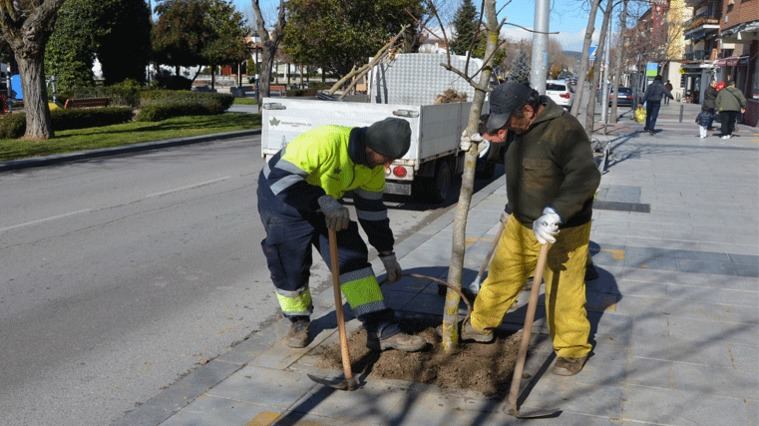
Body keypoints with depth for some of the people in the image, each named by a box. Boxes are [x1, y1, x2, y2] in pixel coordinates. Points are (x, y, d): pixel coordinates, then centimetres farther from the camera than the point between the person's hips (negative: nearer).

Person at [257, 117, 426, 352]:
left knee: (353, 258, -3)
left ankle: (383, 330, 0)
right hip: (282, 200, -6)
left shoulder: (374, 165, -11)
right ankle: (298, 321, 29)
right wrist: (323, 201, -45)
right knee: (290, 267, -1)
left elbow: (372, 210, 1)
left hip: (328, 206, 6)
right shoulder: (324, 140, -36)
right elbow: (281, 177, -37)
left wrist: (387, 254, 5)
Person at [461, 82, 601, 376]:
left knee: (563, 293, 3)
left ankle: (573, 350, 23)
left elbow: (585, 177, -37)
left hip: (562, 231, -8)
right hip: (521, 223, 8)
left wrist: (555, 213, -45)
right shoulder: (521, 127, 3)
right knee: (501, 276, 19)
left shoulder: (564, 128, -25)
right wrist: (490, 140, 12)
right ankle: (480, 325, 38)